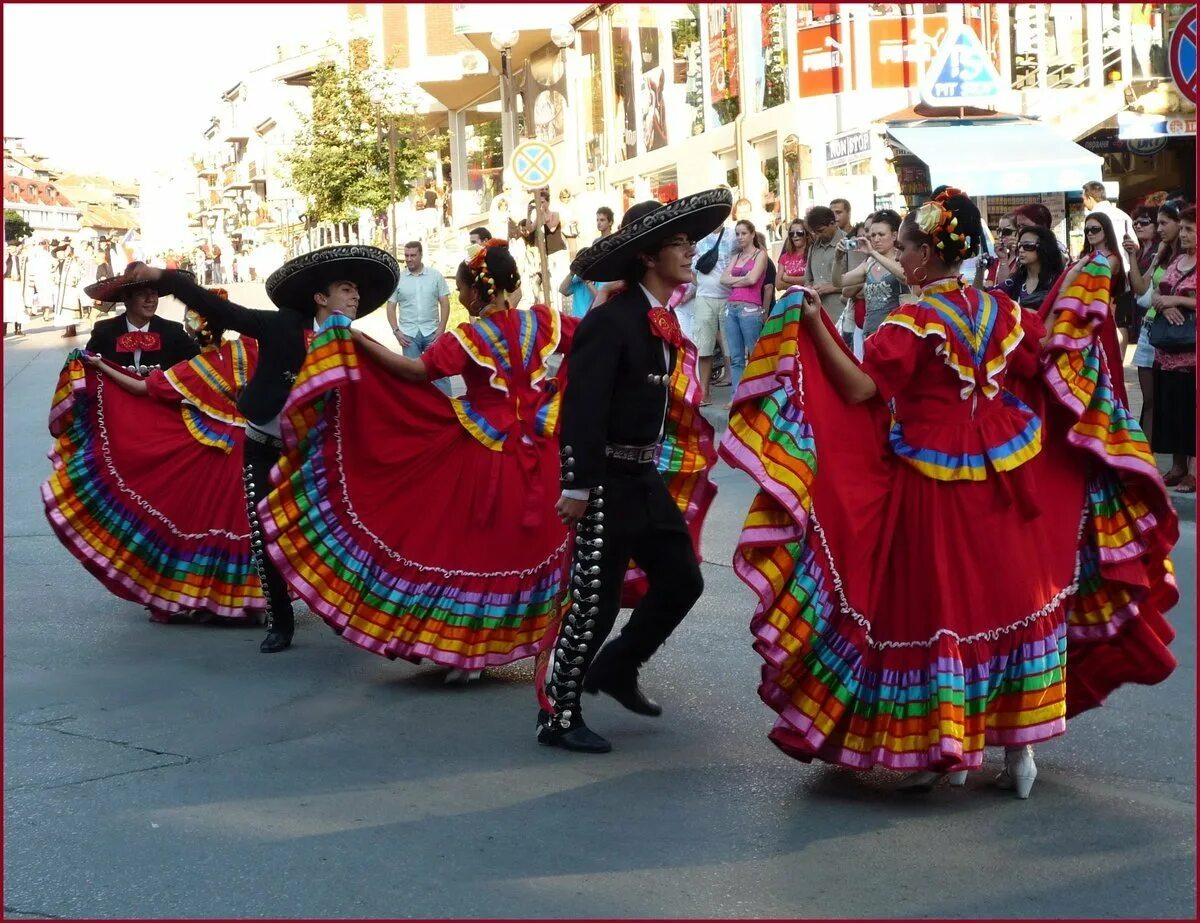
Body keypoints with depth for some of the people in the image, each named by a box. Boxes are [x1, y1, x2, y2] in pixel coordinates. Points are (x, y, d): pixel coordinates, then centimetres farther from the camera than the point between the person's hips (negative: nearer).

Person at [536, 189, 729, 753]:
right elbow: (582, 409, -21)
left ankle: (615, 669, 31)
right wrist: (577, 488, -23)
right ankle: (557, 717, 11)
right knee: (596, 600, -3)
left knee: (681, 581, 12)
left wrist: (660, 470, 17)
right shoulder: (611, 320, -18)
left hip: (649, 478, 9)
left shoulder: (664, 322, 9)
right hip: (609, 481, -9)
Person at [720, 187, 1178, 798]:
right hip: (1004, 483, 5)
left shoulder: (913, 321, -14)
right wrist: (1075, 309, 18)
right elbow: (1047, 368, 9)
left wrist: (815, 327, -19)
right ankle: (1019, 745, 16)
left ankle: (942, 749, 11)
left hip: (934, 486, -5)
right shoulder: (1001, 311, 3)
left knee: (937, 605, 5)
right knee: (1008, 593, 12)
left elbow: (860, 388, -21)